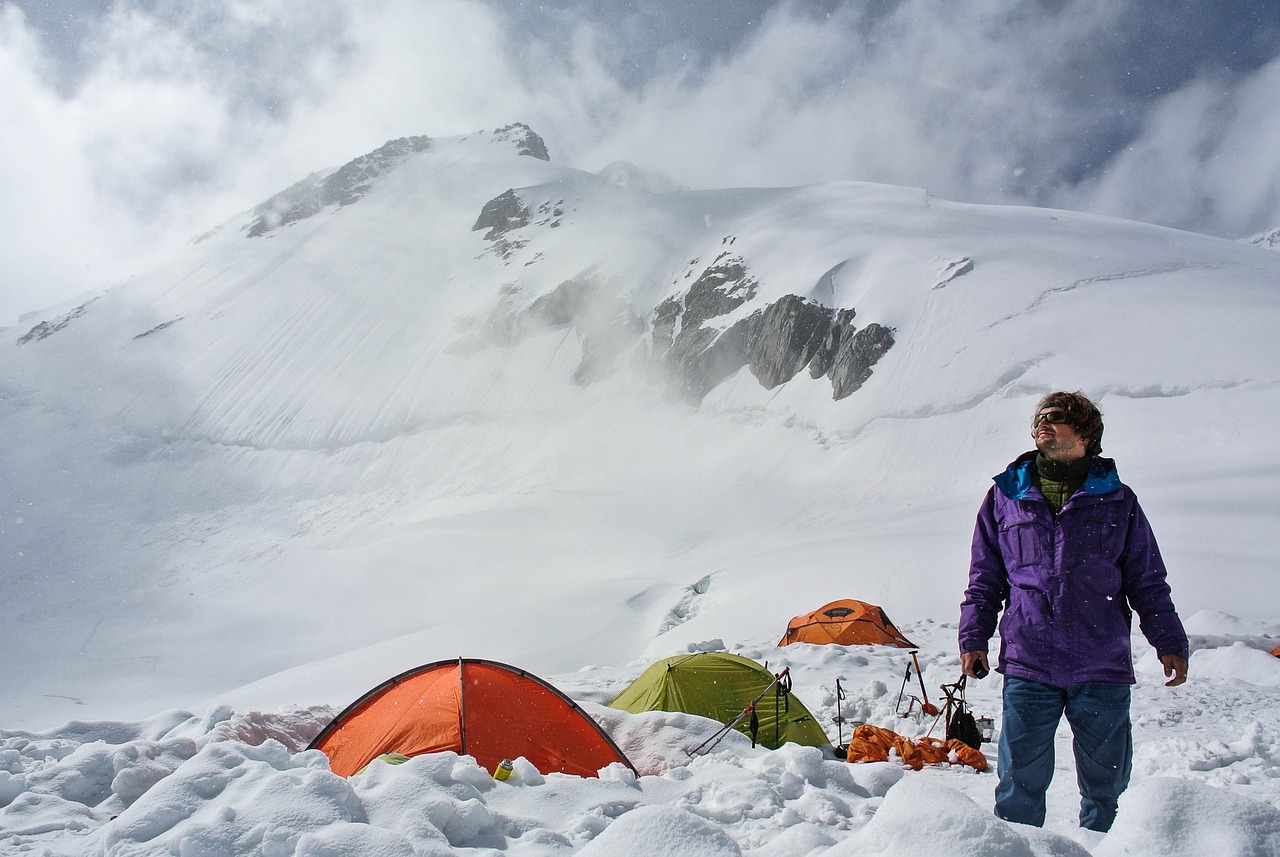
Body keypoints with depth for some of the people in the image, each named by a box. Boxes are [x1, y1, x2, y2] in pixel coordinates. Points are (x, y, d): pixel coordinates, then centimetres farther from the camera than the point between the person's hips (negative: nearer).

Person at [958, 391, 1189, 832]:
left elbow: (1148, 584, 11)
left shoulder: (1117, 501, 8)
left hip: (1103, 670, 1)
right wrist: (973, 637, 4)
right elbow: (984, 579, 11)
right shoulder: (1005, 495, 8)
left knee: (1106, 786, 11)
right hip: (1027, 667, 0)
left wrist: (1170, 643, 3)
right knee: (1020, 784, 3)